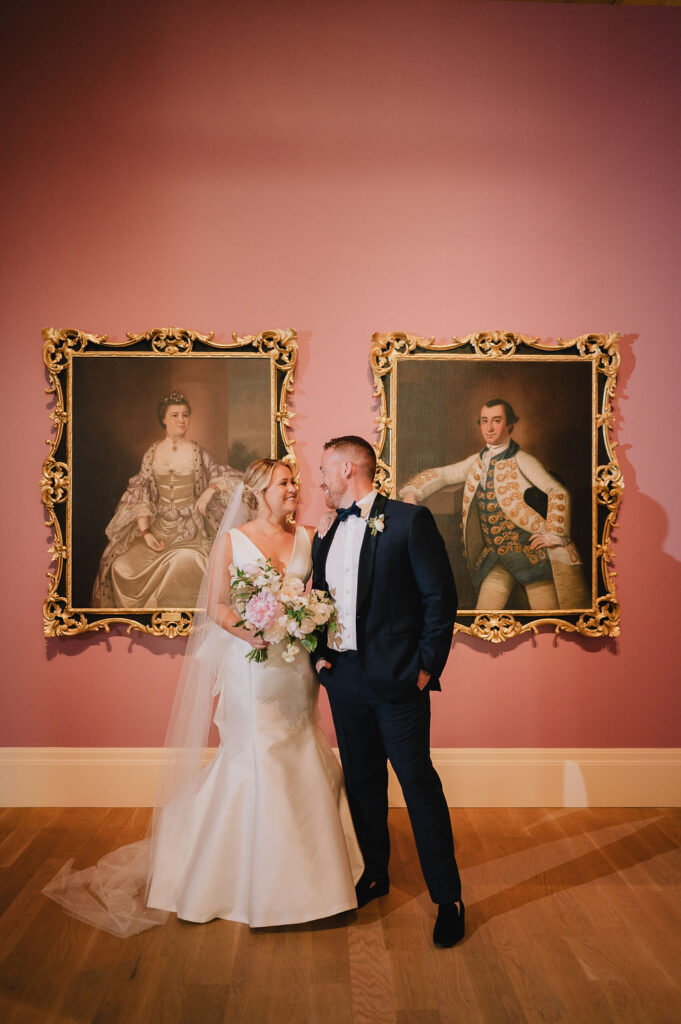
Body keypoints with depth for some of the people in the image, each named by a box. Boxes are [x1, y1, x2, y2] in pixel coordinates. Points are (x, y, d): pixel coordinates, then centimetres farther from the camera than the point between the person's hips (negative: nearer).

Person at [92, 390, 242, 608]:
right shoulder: (152, 453, 8)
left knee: (184, 563, -31)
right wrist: (145, 532, -8)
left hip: (189, 528, -2)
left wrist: (210, 490, -16)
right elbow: (141, 494, 4)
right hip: (158, 525, 2)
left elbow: (233, 478, 4)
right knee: (121, 565, -15)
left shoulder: (197, 453, 3)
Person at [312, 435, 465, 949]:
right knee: (362, 781, 17)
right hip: (343, 677, 6)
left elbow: (441, 596, -10)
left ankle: (448, 898, 15)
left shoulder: (409, 520, -8)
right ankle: (375, 874, 36)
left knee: (419, 782, 0)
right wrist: (319, 653, 3)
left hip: (396, 677, -6)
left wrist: (426, 667, -12)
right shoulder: (325, 535, 12)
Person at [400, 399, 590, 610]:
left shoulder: (521, 460, -6)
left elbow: (558, 492, -10)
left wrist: (554, 535, -13)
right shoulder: (477, 461, 11)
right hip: (495, 554, 5)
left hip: (531, 548, -5)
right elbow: (441, 475, 18)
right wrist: (411, 493, 3)